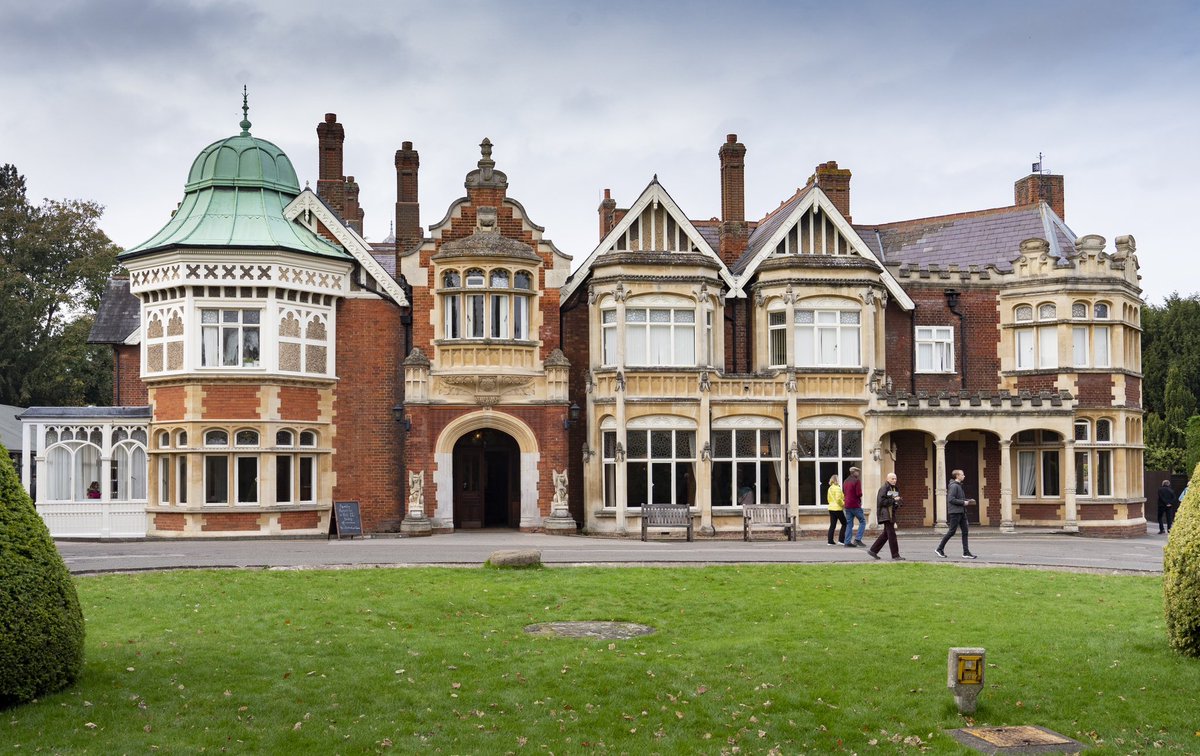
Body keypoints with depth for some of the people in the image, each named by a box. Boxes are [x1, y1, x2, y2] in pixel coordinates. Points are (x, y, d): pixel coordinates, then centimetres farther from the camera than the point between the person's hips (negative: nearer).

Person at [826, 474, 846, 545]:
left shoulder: (830, 489, 13)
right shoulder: (837, 488, -12)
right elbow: (838, 498, -21)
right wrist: (843, 504, -7)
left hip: (831, 508, 8)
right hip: (837, 508, -8)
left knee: (832, 525, 7)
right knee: (844, 523, 5)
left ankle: (830, 541, 3)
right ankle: (841, 540, 1)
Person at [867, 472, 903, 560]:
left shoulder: (895, 489, 16)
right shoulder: (884, 488, -11)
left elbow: (897, 502, 25)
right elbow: (881, 501, -18)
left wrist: (897, 503, 2)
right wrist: (893, 500, -17)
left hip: (892, 513, 9)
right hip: (885, 514, -9)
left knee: (886, 534, 13)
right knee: (891, 534, -9)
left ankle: (873, 550, 22)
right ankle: (895, 555, -6)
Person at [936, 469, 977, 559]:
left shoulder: (959, 485, 17)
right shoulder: (953, 486, -13)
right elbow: (951, 499, -21)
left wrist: (968, 500, 9)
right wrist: (963, 502, -17)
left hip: (961, 512, 9)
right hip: (955, 512, -9)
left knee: (965, 531, 4)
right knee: (952, 531, -4)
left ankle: (966, 552, 4)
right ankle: (939, 549, 8)